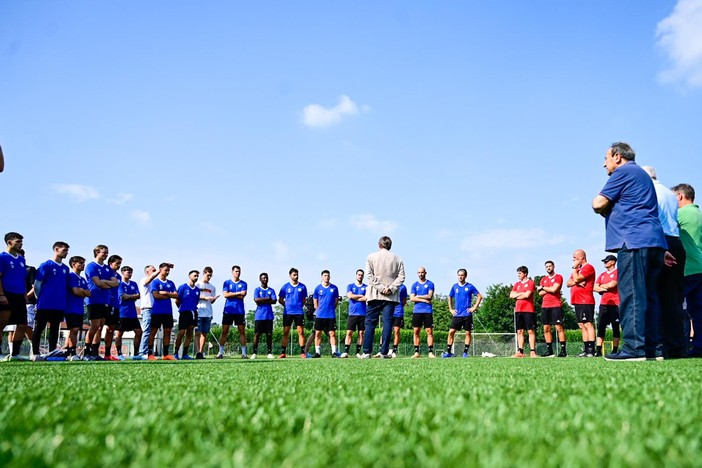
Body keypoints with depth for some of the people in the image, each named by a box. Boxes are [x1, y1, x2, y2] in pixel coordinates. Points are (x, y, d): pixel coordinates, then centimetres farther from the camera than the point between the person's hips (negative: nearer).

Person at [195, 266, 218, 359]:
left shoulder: (212, 287, 17)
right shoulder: (197, 284, 4)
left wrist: (213, 299, -6)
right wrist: (204, 298, -14)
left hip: (208, 313, 5)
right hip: (199, 312, -5)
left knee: (205, 333, 4)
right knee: (198, 332, -6)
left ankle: (201, 352, 6)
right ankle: (198, 352, -9)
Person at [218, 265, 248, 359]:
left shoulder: (243, 283, 8)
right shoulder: (227, 283, 7)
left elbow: (242, 296, -6)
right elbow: (225, 295, -8)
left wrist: (231, 294, -6)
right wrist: (238, 293, -8)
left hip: (240, 311, 0)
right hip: (228, 310, 0)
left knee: (242, 331, 0)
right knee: (224, 331, 0)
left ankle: (244, 353, 3)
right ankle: (221, 352, 6)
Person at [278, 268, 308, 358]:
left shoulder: (302, 287, 7)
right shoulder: (285, 286, 5)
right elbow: (280, 300, 10)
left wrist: (299, 306, 4)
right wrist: (288, 305, 2)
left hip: (299, 312, 0)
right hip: (287, 312, 0)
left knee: (301, 332, -4)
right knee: (285, 332, 2)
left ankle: (302, 352, 0)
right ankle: (283, 352, 6)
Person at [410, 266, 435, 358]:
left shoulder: (430, 284, 5)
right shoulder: (414, 285, 12)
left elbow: (429, 296, -8)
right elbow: (412, 298, 1)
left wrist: (418, 296, -2)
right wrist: (424, 299, -8)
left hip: (427, 311, -2)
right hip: (417, 311, 3)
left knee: (429, 331, -4)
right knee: (416, 331, 1)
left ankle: (431, 352, -3)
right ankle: (416, 352, 5)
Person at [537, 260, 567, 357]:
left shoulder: (558, 277, 0)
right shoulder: (543, 279, 17)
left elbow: (554, 289, -13)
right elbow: (540, 293, 8)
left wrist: (543, 287, 0)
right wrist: (550, 289, -7)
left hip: (556, 306, -6)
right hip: (545, 306, 6)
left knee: (559, 328, -8)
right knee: (546, 329, 4)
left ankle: (563, 350, -7)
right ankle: (549, 351, 9)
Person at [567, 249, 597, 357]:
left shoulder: (588, 267, -7)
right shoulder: (578, 269, 22)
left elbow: (576, 279, -18)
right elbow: (569, 283, 14)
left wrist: (574, 268, -4)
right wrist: (577, 282, -5)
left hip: (585, 302, -10)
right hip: (577, 302, 10)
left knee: (588, 325, -12)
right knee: (582, 326, 9)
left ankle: (591, 351, -15)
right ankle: (586, 350, 12)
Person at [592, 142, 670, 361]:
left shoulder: (624, 172, 0)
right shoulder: (642, 175, 29)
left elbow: (598, 204, -9)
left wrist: (603, 206, 15)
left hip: (634, 242, -9)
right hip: (654, 241, 10)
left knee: (631, 295, -12)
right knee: (648, 295, 7)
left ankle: (634, 347, -16)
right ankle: (649, 347, 7)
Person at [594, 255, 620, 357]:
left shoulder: (618, 272, -1)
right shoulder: (602, 275, 19)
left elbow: (612, 284, -14)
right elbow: (595, 288, 11)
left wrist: (601, 286, 3)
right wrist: (606, 288, -6)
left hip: (615, 304, -6)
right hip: (603, 304, 6)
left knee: (615, 327, -1)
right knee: (600, 327, 0)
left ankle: (615, 350, 1)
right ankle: (598, 350, -1)